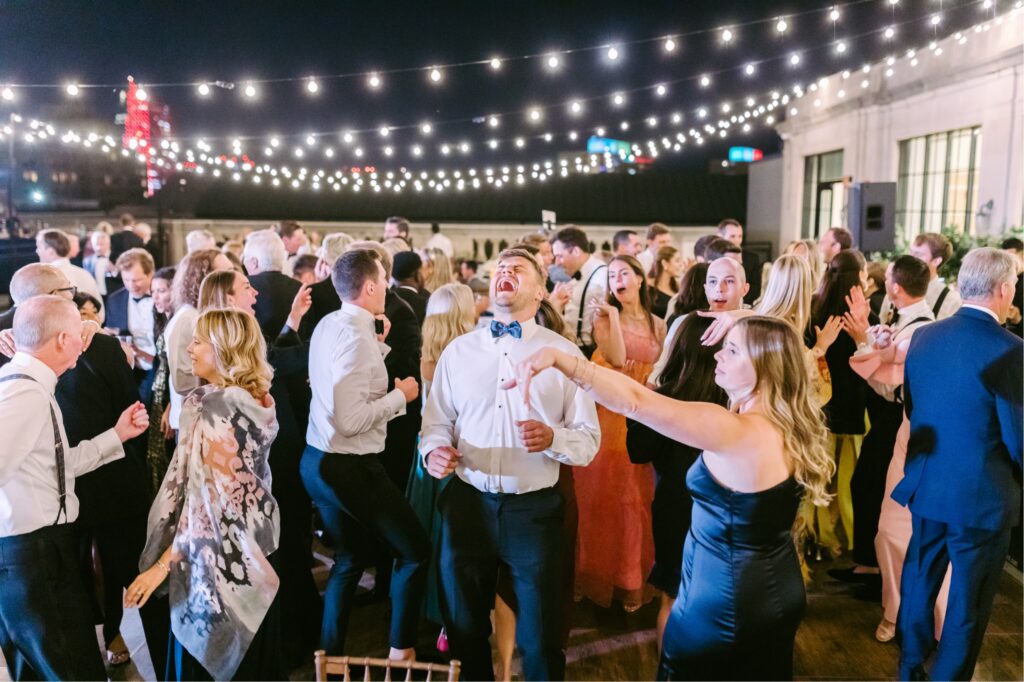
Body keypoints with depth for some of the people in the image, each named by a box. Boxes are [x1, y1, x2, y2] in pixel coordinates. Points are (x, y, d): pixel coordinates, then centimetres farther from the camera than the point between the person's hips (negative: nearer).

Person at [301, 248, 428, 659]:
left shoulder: (329, 325, 7)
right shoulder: (356, 334, -22)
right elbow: (351, 419, -28)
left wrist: (378, 346, 12)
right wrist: (399, 396, -15)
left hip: (320, 460, 10)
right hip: (350, 467, -9)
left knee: (349, 558, 23)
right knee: (415, 551, 7)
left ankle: (330, 653, 33)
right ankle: (401, 649, 20)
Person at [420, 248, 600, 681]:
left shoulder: (564, 353, -1)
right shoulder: (458, 350, 7)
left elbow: (589, 439, -4)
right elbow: (436, 422, 8)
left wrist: (553, 438, -24)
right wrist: (434, 450, -14)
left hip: (535, 509, -2)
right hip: (467, 504, 3)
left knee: (540, 637, 12)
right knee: (464, 626, 19)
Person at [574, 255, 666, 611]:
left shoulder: (657, 324, 8)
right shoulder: (603, 316, 0)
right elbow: (617, 359, -17)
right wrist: (613, 315, -21)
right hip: (610, 414, -2)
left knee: (638, 496, 7)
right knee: (605, 492, 3)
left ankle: (633, 576, 23)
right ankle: (601, 572, 20)